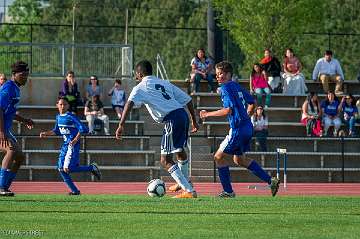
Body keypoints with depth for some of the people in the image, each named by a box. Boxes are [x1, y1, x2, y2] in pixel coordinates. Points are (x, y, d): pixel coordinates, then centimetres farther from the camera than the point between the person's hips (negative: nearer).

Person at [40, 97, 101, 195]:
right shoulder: (58, 117, 11)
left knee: (67, 169, -16)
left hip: (73, 145, -8)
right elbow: (56, 131, 25)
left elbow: (82, 129, -19)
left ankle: (91, 168, 1)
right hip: (65, 145, 8)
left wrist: (75, 140, -22)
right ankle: (74, 190, 9)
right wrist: (46, 133, 13)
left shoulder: (71, 117, -14)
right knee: (61, 169, 2)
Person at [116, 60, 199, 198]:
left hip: (172, 119, -7)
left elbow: (130, 103, -15)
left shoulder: (140, 88, 4)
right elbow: (187, 100, 20)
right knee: (180, 150, 31)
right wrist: (194, 120, 27)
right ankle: (183, 183, 51)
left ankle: (189, 191, -11)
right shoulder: (164, 83, 23)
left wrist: (121, 125, -21)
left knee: (165, 161, -4)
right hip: (183, 114, 8)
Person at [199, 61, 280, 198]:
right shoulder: (237, 87, 15)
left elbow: (228, 110, -23)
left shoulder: (226, 88, -12)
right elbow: (252, 102, 23)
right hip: (248, 127, 9)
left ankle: (228, 191, 2)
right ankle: (271, 181, 20)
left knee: (218, 157, 2)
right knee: (239, 159, 23)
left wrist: (208, 114, -15)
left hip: (238, 129, -9)